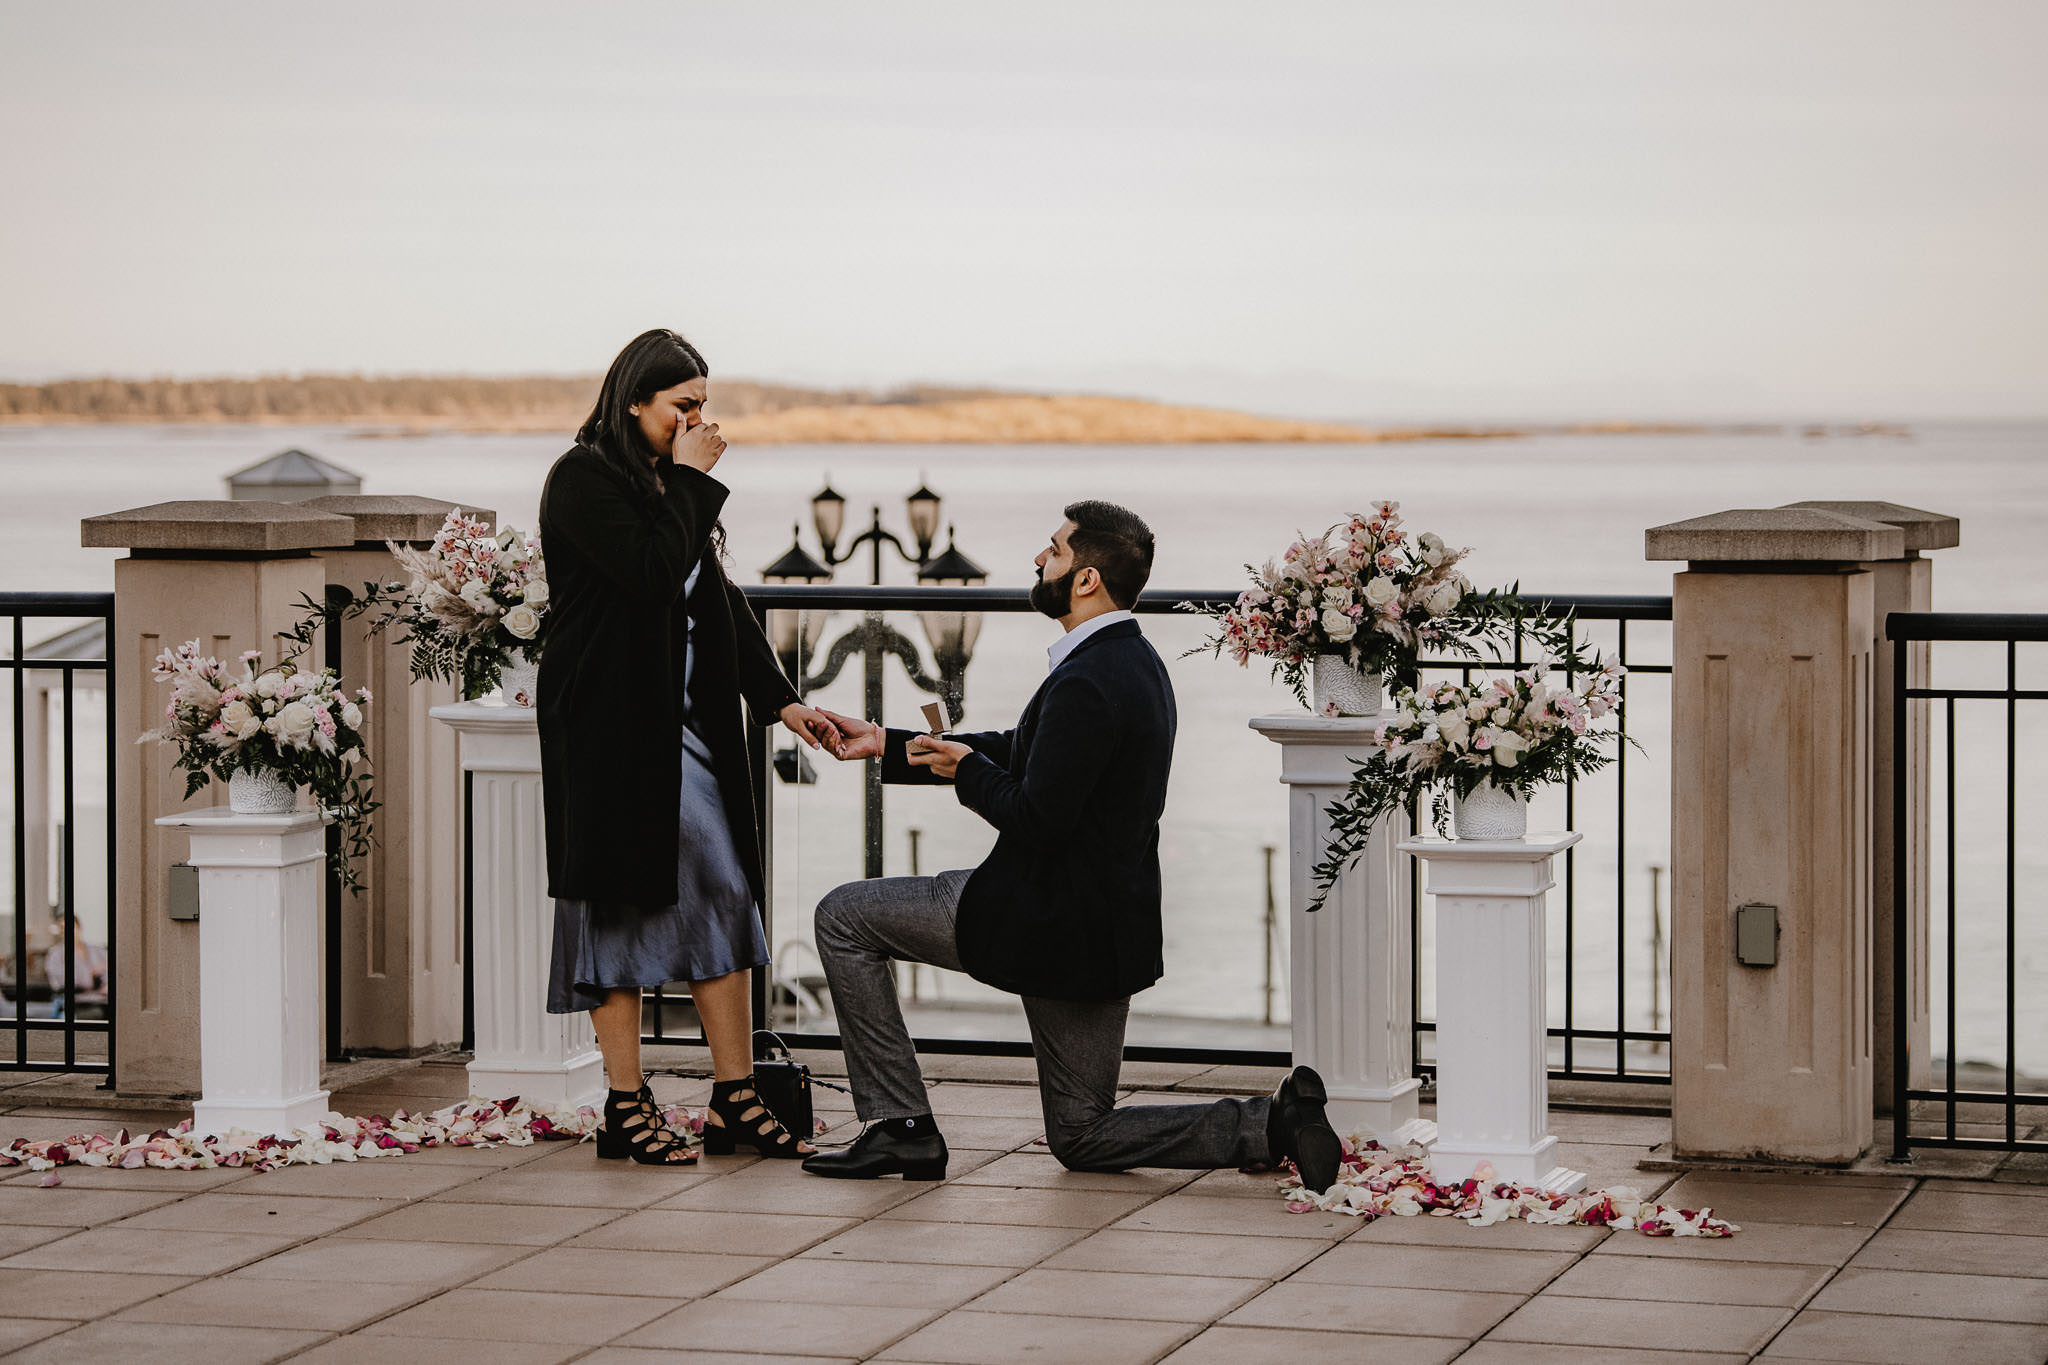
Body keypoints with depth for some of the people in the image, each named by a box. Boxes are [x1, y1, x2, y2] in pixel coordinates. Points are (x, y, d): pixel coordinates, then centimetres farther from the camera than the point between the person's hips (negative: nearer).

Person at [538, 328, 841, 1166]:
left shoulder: (669, 483, 15)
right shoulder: (584, 480, -10)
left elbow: (718, 599, 15)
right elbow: (654, 573, -23)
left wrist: (779, 699, 8)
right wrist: (692, 482, -13)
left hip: (687, 725, 8)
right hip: (610, 730, -8)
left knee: (724, 891, 4)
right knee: (622, 902, -2)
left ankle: (734, 1103, 7)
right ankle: (627, 1108, 5)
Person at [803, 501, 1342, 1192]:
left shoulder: (1086, 684, -22)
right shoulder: (1133, 662, 11)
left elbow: (1036, 818, -25)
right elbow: (1019, 752, 19)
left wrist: (967, 772, -5)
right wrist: (887, 745, 20)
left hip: (1054, 920, -10)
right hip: (1110, 921, 10)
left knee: (844, 918, 4)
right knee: (1083, 1135, 18)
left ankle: (901, 1124, 3)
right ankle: (1274, 1122, 1)